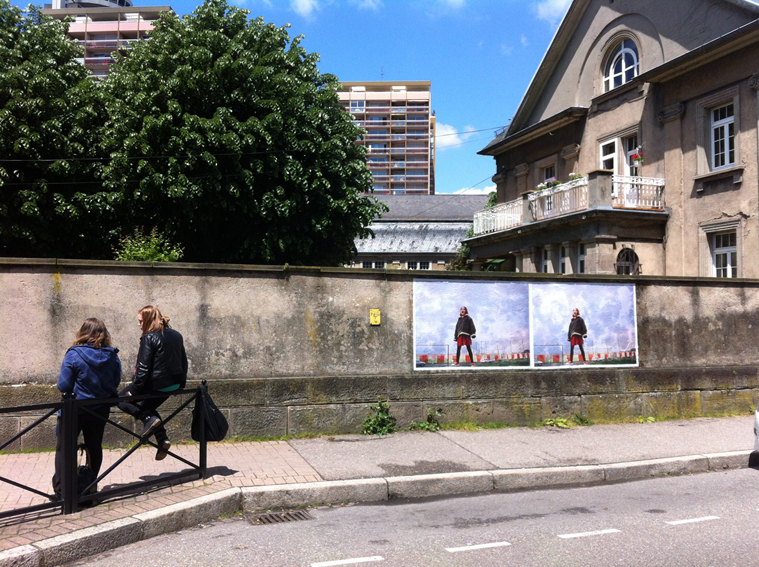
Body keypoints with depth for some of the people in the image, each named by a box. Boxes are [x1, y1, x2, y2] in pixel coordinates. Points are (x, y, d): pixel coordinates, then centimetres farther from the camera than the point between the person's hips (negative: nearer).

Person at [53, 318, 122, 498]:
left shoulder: (73, 355, -17)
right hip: (101, 409, 4)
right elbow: (116, 383, 6)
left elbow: (63, 386, -14)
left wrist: (78, 388, 5)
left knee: (63, 449, 9)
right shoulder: (113, 356, -5)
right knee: (94, 447, 15)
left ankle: (60, 490, 10)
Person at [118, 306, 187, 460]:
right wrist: (181, 384, 24)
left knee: (121, 398, 11)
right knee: (147, 407, 27)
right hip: (174, 384, 8)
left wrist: (134, 389, -11)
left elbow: (143, 368, -18)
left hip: (156, 384, -8)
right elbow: (184, 362, 15)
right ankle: (163, 439, 13)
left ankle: (149, 419, -9)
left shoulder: (149, 338, -14)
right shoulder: (176, 335, 9)